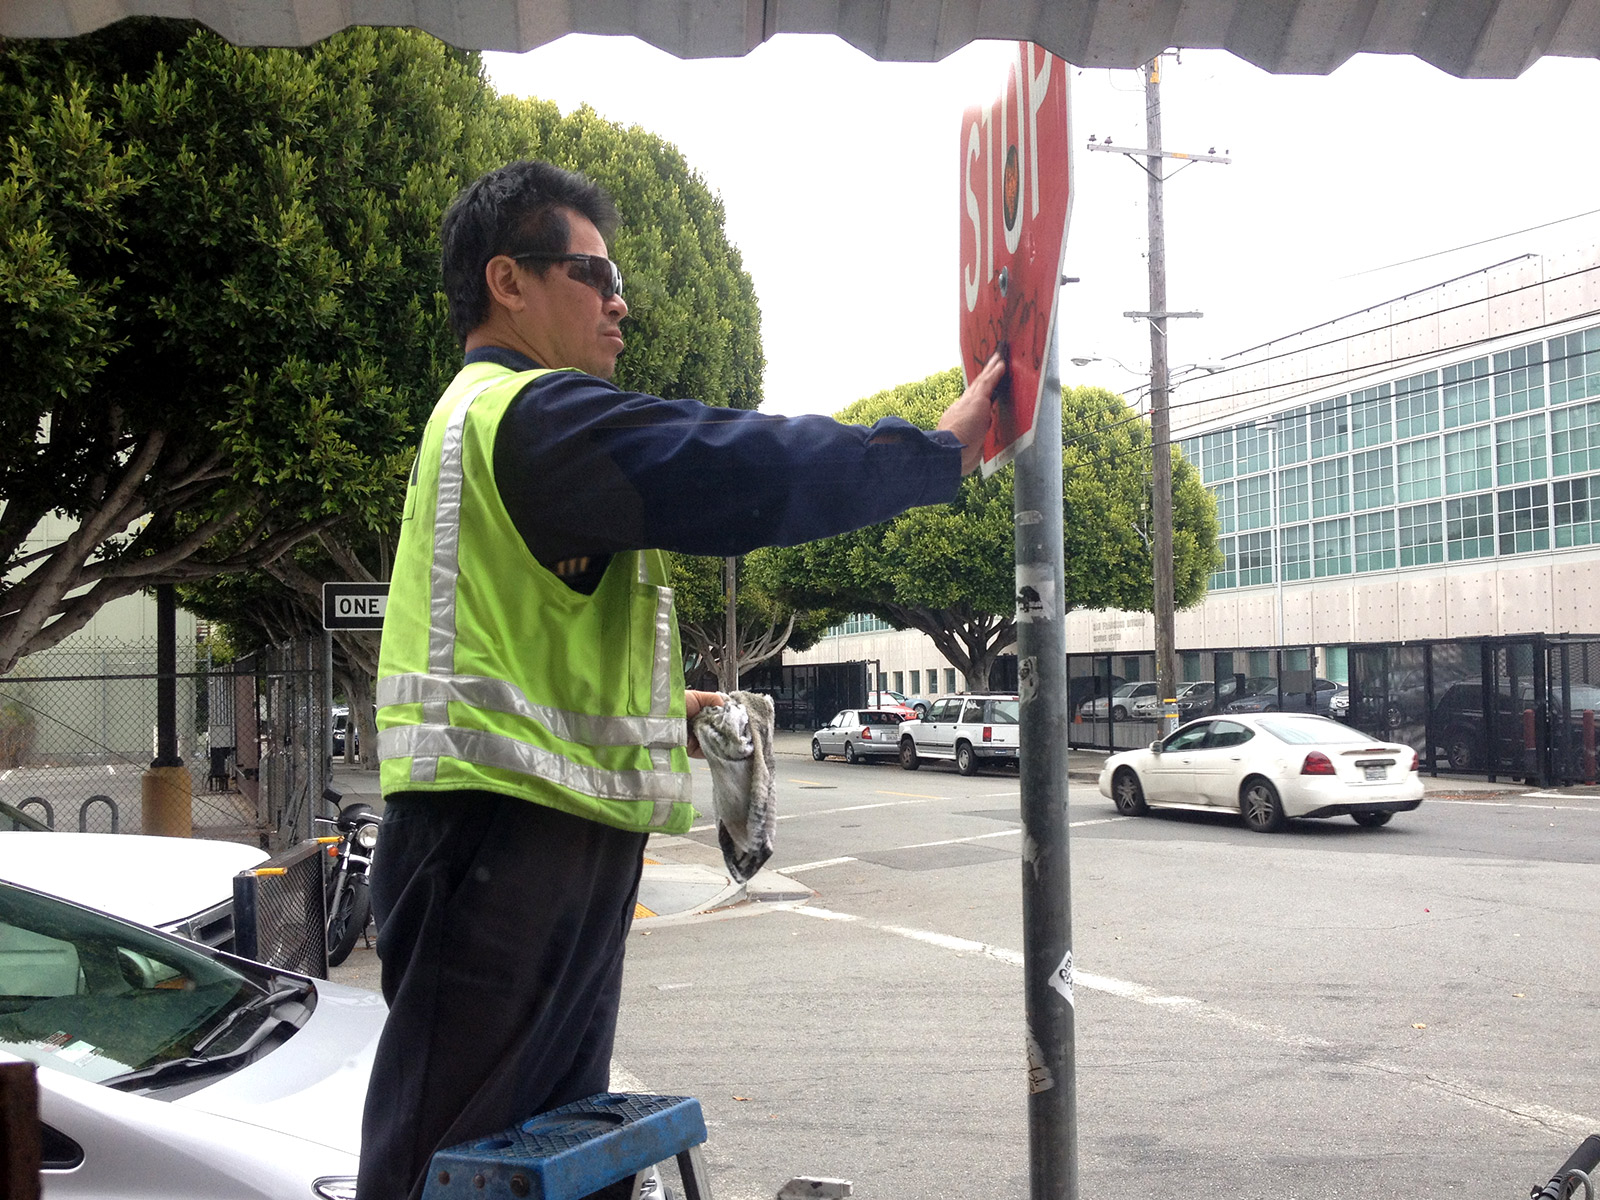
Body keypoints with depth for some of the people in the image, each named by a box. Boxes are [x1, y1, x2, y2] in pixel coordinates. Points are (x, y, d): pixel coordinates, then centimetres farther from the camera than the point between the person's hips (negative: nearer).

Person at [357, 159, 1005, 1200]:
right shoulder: (533, 415, -13)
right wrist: (944, 450, -9)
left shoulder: (482, 415, 23)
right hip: (510, 835, -11)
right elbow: (752, 470, -21)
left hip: (536, 838, 11)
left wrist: (657, 705, 20)